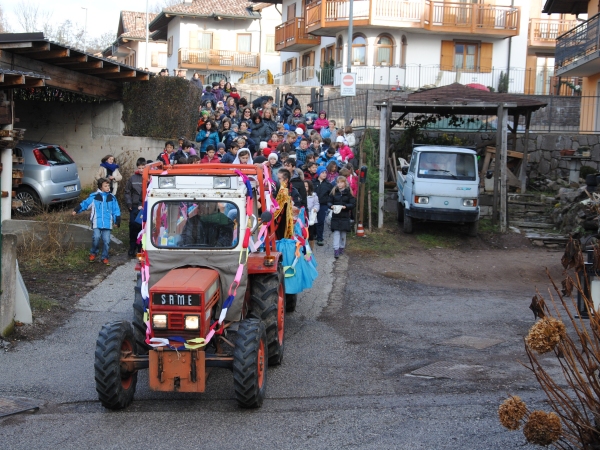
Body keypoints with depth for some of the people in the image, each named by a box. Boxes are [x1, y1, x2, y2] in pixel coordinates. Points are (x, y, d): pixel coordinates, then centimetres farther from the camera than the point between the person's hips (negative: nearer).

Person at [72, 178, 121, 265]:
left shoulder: (112, 198, 7)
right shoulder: (94, 197, 1)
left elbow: (116, 210, 10)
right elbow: (85, 204, 9)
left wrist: (117, 221, 6)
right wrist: (76, 210, 8)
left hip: (107, 224, 2)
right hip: (97, 223, -2)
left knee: (106, 240, 0)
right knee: (96, 237, -15)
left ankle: (104, 257, 15)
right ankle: (93, 253, 10)